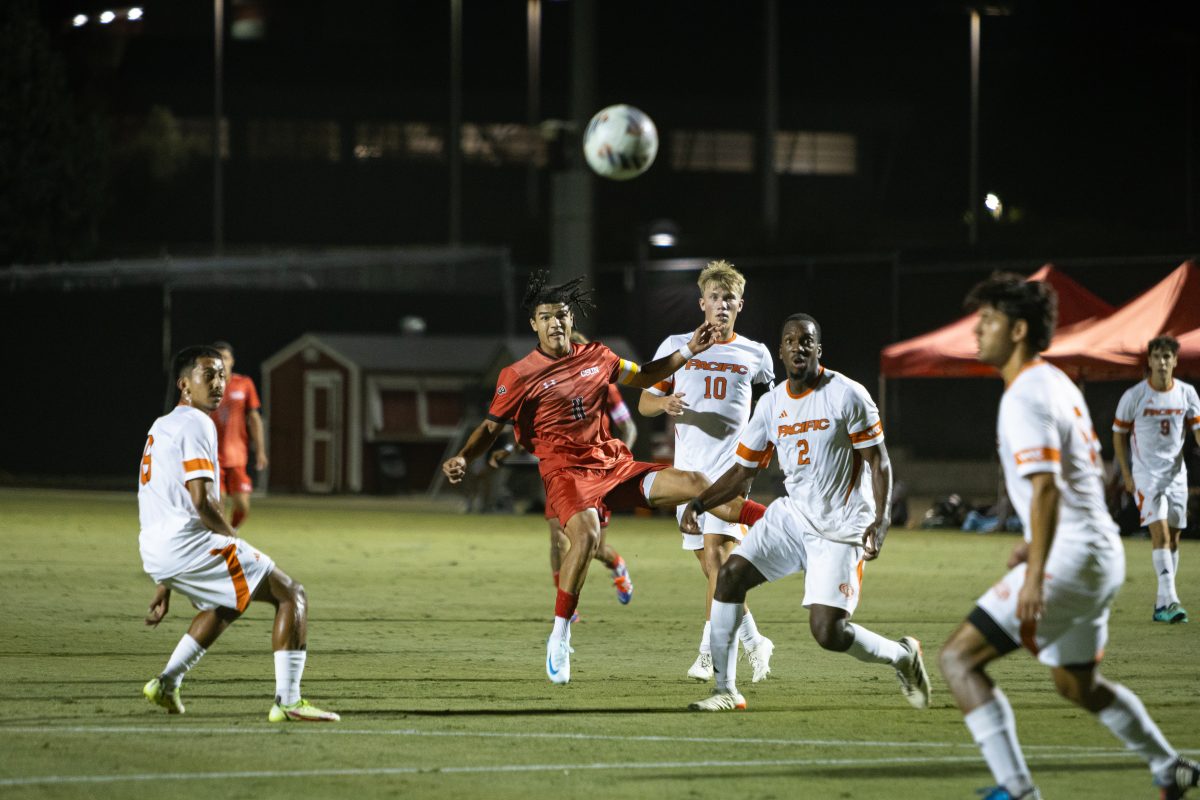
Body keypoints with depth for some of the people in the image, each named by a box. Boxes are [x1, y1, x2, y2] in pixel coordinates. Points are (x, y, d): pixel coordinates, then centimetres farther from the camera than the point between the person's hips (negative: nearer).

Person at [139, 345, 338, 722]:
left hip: (154, 550, 9)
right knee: (292, 595, -1)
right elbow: (202, 502, -18)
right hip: (187, 542, -9)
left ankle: (167, 682, 22)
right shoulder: (196, 424, -7)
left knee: (226, 604, 35)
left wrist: (165, 586, 28)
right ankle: (287, 701, -12)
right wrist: (236, 543, -1)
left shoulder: (162, 426, 23)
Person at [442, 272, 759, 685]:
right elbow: (491, 427, 1)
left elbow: (642, 377, 27)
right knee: (586, 533, -33)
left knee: (693, 483, -6)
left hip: (614, 464, 5)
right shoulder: (518, 376, -3)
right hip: (565, 472, -5)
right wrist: (462, 458, -17)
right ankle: (559, 641, -24)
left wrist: (689, 351, 19)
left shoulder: (596, 357, 10)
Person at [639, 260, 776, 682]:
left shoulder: (755, 354, 8)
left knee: (718, 556, -18)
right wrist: (665, 403, -12)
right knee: (711, 565, 4)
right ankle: (753, 642, 19)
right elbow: (645, 402, 9)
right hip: (688, 469, 2)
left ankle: (708, 652, -19)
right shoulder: (676, 346, 8)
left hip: (732, 468, -2)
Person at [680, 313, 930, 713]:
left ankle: (903, 656, 17)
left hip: (840, 528, -6)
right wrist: (700, 503, -5)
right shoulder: (770, 405, 4)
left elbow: (879, 462, -10)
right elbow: (742, 470, 10)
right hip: (792, 515, 6)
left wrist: (880, 521, -23)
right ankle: (726, 690, -6)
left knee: (828, 632, -13)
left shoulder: (847, 396, -12)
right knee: (730, 574, -13)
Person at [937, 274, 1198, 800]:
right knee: (1079, 685, 27)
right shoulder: (1059, 384, 15)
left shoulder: (1025, 398, -16)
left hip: (1069, 559, -10)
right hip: (1100, 554, 10)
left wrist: (1035, 574, -32)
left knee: (958, 658, -12)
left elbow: (1046, 488, -26)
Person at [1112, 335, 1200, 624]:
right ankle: (1170, 600, -25)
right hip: (1146, 475, -4)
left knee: (1173, 538, 6)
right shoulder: (1134, 396, -8)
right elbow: (1119, 434, 2)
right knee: (1160, 533, -18)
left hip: (1176, 474, 4)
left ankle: (1162, 605, 14)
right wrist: (1126, 476, -1)